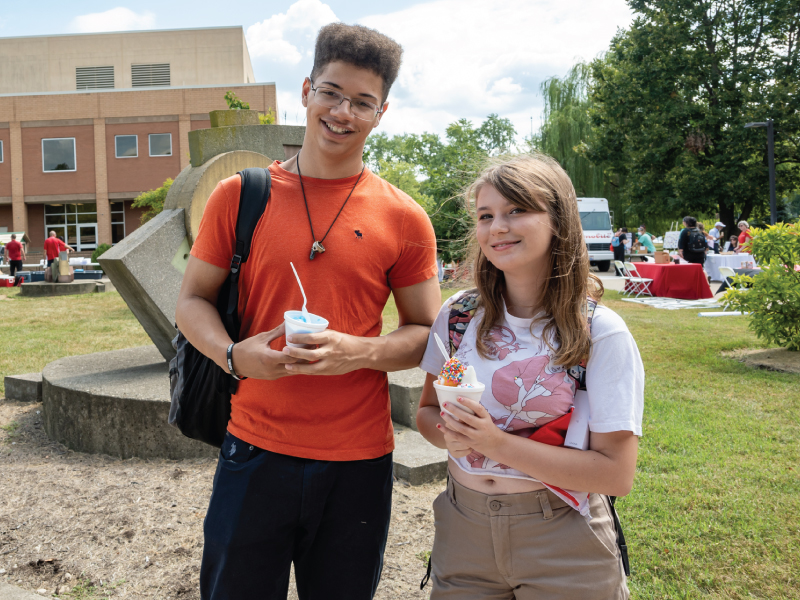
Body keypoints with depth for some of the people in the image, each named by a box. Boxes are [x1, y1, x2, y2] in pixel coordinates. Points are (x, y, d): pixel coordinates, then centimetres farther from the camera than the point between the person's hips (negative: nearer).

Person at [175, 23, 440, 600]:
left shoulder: (403, 218, -2)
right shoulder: (240, 195, 0)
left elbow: (427, 333, 3)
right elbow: (193, 300, 6)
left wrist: (360, 351, -17)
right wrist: (234, 353, -15)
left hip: (358, 463, 0)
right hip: (255, 449, 0)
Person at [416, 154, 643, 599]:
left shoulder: (603, 334, -15)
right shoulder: (459, 313, -3)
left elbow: (617, 474, -17)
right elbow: (427, 410, 7)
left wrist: (497, 443, -25)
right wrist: (448, 433, -16)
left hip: (561, 543, -3)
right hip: (461, 529, 4)